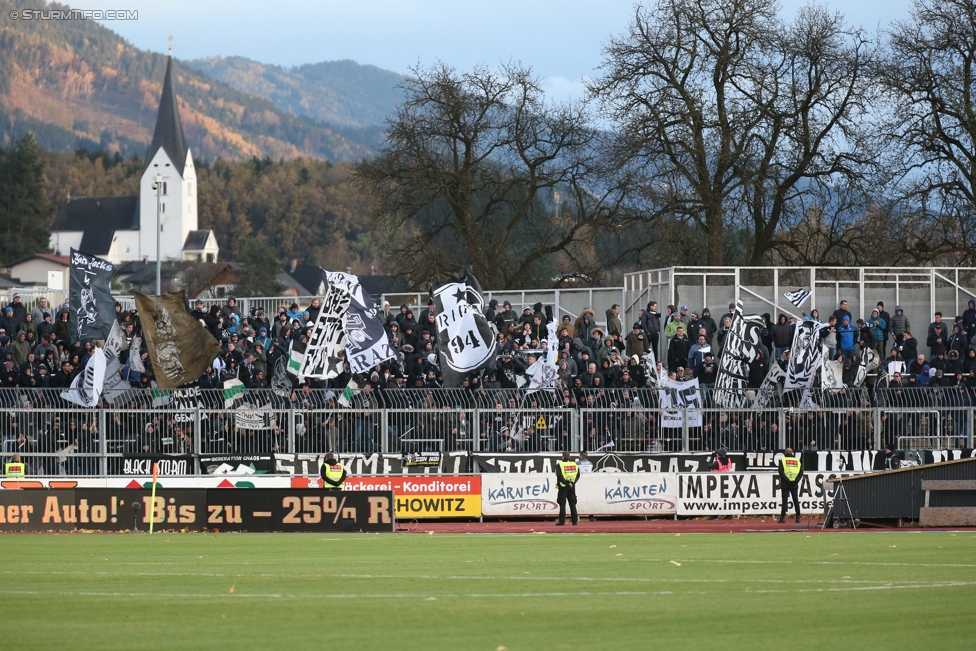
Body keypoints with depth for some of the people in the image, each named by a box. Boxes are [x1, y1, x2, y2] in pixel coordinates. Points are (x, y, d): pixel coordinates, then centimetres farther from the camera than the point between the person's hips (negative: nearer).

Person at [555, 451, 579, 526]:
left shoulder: (559, 465, -7)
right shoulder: (574, 464, 7)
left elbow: (560, 476, -16)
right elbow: (578, 475, 5)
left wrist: (567, 483, -13)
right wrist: (572, 482, 0)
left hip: (563, 486, -4)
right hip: (572, 487, 4)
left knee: (562, 505, -1)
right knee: (572, 504, 8)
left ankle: (562, 521, -4)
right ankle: (575, 521, 6)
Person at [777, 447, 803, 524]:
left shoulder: (782, 460, -1)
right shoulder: (797, 461, 10)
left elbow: (781, 472, -13)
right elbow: (801, 472, 2)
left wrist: (786, 480, -12)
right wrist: (796, 480, -4)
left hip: (785, 484, -3)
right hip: (794, 484, 3)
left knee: (785, 501, -3)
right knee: (796, 501, 8)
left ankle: (783, 517, -9)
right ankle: (798, 517, 6)